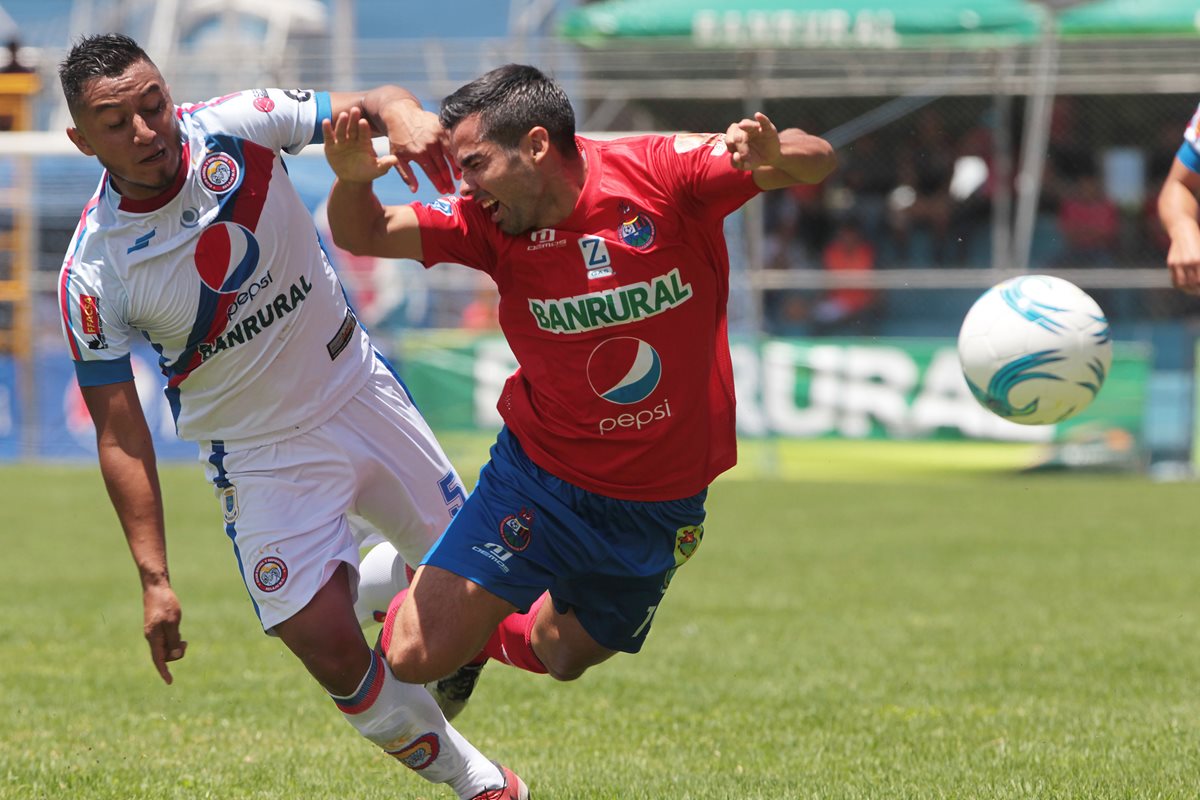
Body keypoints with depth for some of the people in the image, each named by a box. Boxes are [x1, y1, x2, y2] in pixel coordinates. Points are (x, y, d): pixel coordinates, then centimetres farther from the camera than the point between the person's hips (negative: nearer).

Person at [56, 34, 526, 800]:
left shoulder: (236, 126, -17)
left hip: (358, 386, 3)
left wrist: (400, 113, -43)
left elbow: (370, 104, -17)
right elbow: (121, 436, -14)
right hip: (260, 452, -3)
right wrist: (154, 579, -19)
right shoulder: (93, 275, -20)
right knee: (331, 652, -12)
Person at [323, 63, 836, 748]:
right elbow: (364, 235, -14)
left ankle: (492, 634, 55)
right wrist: (353, 180, -37)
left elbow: (817, 163, -21)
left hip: (662, 505, 0)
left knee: (564, 657, 19)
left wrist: (772, 155, -45)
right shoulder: (492, 221, -12)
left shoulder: (663, 173, -19)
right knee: (417, 656, -11)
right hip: (538, 479, 0)